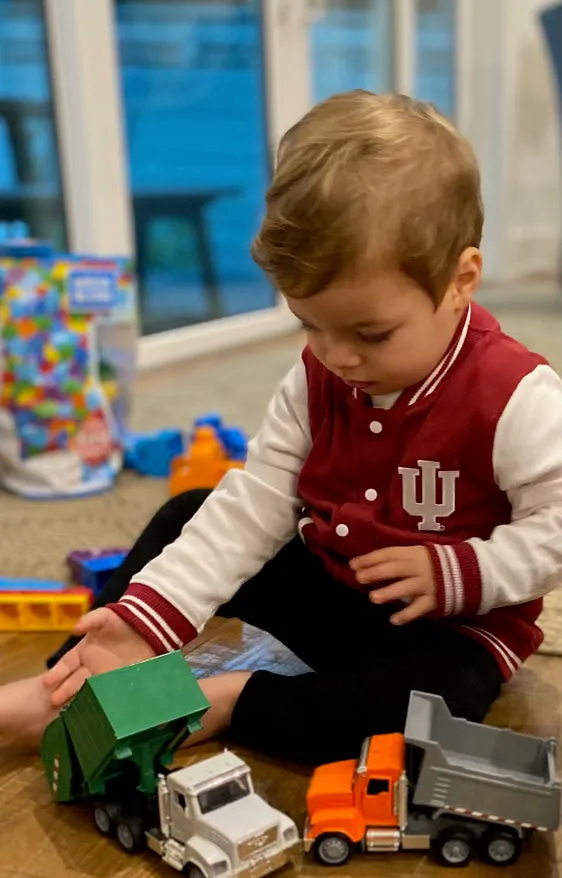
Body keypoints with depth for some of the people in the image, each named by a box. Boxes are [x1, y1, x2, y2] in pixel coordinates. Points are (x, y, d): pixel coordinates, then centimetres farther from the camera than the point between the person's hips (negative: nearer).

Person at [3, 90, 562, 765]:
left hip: (457, 622, -4)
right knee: (187, 516, 0)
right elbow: (252, 505, -12)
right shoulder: (315, 380, -8)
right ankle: (72, 688, 0)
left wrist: (458, 572, -28)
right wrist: (146, 618, -20)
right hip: (326, 589, 5)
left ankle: (228, 702, -19)